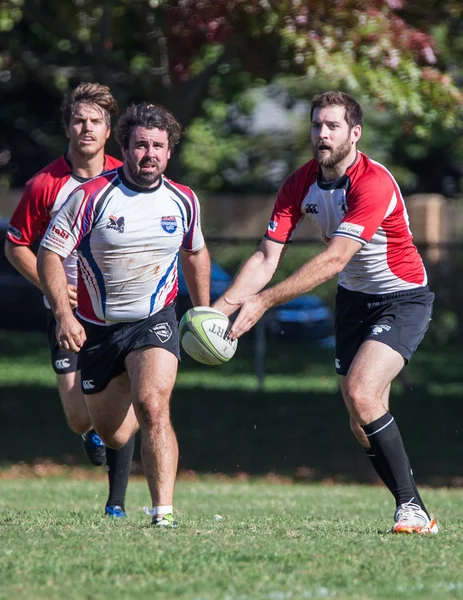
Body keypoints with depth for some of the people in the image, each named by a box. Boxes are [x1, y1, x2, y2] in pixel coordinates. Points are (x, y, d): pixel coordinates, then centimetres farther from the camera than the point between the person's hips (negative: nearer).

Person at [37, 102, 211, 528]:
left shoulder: (183, 201, -2)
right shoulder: (91, 197, -14)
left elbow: (195, 254, 17)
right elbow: (50, 254, -10)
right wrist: (63, 314, -22)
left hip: (154, 321, 0)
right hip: (97, 328, 0)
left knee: (153, 407, -25)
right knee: (112, 436, 10)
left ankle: (164, 512, -27)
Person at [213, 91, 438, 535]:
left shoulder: (374, 183, -27)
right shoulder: (300, 184, -5)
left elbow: (333, 260, -34)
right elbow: (266, 256, -9)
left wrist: (264, 301, -38)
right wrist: (221, 306, -25)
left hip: (403, 299, -7)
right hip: (353, 298, 7)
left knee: (361, 394, -26)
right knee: (361, 424, 2)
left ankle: (411, 508, -17)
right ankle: (415, 514, 11)